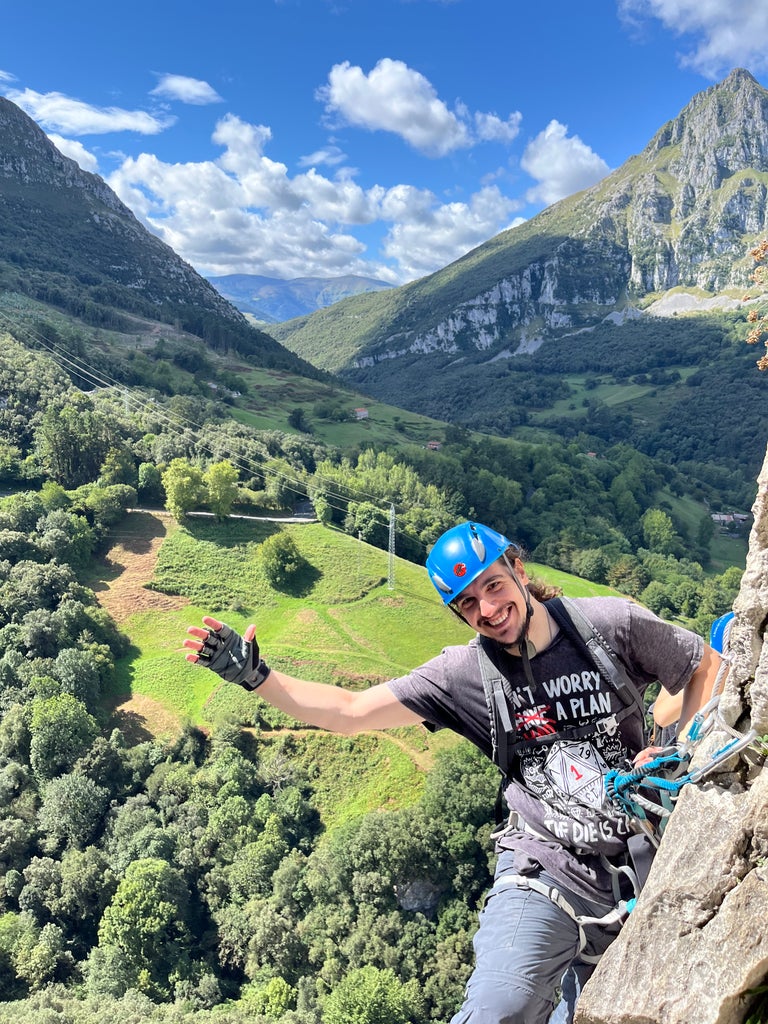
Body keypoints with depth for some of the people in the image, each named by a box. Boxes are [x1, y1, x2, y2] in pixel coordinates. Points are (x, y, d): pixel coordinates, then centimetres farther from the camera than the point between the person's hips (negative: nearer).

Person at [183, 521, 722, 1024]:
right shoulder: (465, 673, -7)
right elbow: (349, 711, -6)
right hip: (546, 873, -1)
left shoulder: (612, 622, -8)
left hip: (640, 869, 2)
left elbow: (707, 668, 7)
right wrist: (256, 675, -15)